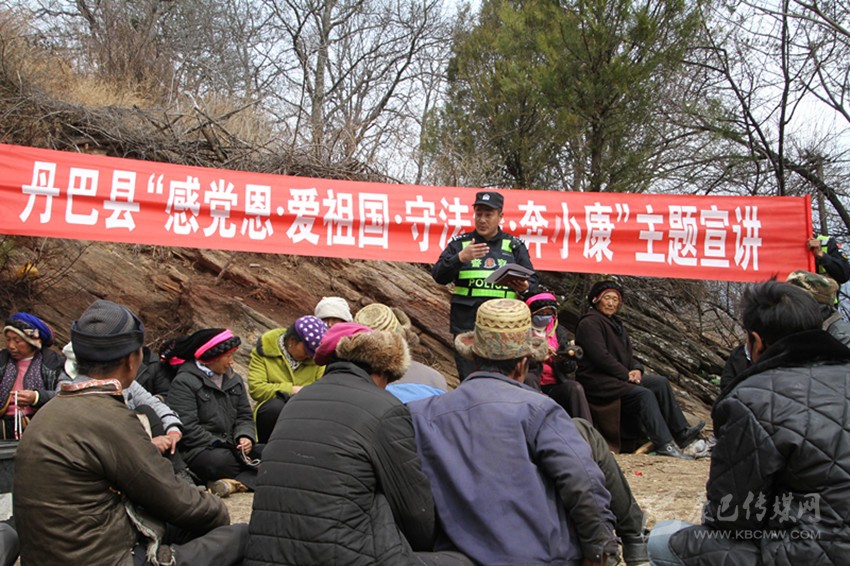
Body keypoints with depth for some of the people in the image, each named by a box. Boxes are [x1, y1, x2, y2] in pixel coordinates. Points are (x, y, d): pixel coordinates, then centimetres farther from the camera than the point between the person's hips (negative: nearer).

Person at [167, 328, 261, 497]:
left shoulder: (234, 379, 17)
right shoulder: (184, 382, -6)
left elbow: (245, 416, 16)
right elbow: (187, 428, -15)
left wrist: (245, 436, -7)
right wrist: (220, 445, -16)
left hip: (231, 447, 7)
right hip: (200, 450, -7)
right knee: (220, 460, -41)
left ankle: (236, 482, -36)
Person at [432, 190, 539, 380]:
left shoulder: (514, 246, 13)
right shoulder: (460, 243, 11)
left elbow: (533, 280, 10)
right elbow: (438, 276, 1)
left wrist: (525, 288, -13)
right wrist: (460, 258, -16)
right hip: (467, 326, 0)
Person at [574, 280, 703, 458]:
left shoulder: (615, 324, 22)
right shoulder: (589, 323, -8)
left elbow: (627, 355, 22)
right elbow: (600, 357, -18)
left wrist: (636, 369, 0)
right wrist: (626, 374, -14)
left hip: (620, 377, 9)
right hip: (597, 381, -9)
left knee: (660, 382, -4)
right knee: (644, 394, -25)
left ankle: (681, 432, -5)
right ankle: (664, 444, -27)